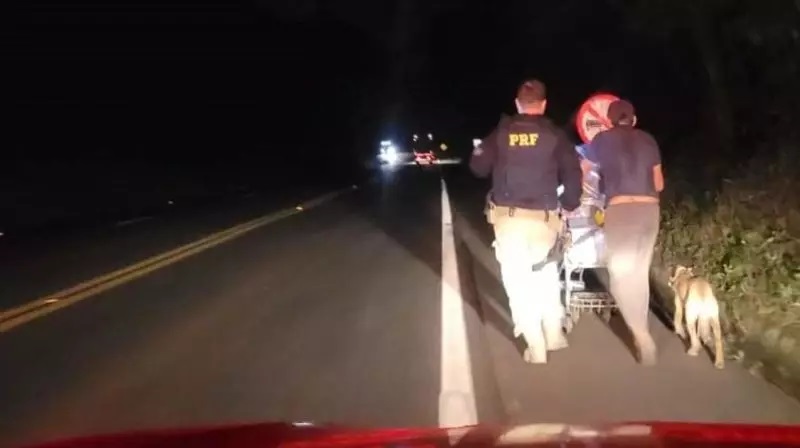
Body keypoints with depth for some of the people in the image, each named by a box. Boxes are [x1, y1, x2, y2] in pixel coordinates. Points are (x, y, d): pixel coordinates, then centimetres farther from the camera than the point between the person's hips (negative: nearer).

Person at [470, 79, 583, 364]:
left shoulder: (501, 133, 0)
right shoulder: (554, 135, -1)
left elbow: (478, 167, 0)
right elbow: (573, 173, -5)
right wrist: (569, 204, 11)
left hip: (507, 216, -1)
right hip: (543, 217, 1)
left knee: (518, 280, 7)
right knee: (546, 275, 21)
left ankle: (536, 347, 8)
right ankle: (554, 335, 28)